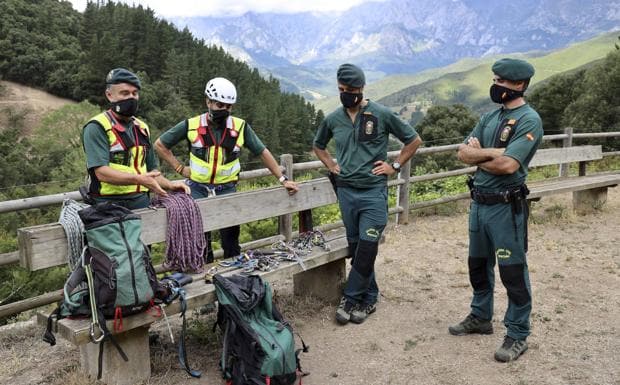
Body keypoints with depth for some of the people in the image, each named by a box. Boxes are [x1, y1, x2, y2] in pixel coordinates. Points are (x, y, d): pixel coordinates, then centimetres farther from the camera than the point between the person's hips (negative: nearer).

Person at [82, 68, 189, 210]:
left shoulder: (142, 128, 16)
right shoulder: (97, 127, -6)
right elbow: (101, 172, -18)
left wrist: (169, 185, 1)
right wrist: (139, 179, -30)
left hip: (141, 202, 6)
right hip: (109, 204, -5)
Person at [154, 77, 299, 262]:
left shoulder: (240, 127, -4)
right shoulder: (191, 125, -5)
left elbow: (263, 152, 3)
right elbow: (160, 145, 6)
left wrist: (282, 179, -1)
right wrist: (180, 168, -1)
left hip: (227, 190, 0)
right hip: (198, 190, 0)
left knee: (231, 242, 4)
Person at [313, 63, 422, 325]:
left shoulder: (381, 114, -6)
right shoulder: (333, 119, 5)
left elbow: (414, 140, 3)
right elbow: (318, 145, 25)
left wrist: (394, 166, -2)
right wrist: (331, 166, 10)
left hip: (374, 191, -4)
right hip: (346, 191, 4)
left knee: (367, 248, -7)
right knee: (355, 247, 9)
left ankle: (351, 299, 7)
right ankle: (369, 297, 22)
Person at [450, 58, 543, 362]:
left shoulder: (529, 120, -13)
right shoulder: (490, 116, 11)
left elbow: (507, 165, -24)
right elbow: (463, 152, 3)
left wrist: (477, 155, -7)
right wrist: (492, 152, -14)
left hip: (506, 207, -8)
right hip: (478, 202, 8)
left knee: (512, 271, 2)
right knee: (478, 265, 19)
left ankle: (518, 334, 16)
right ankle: (480, 317, 36)